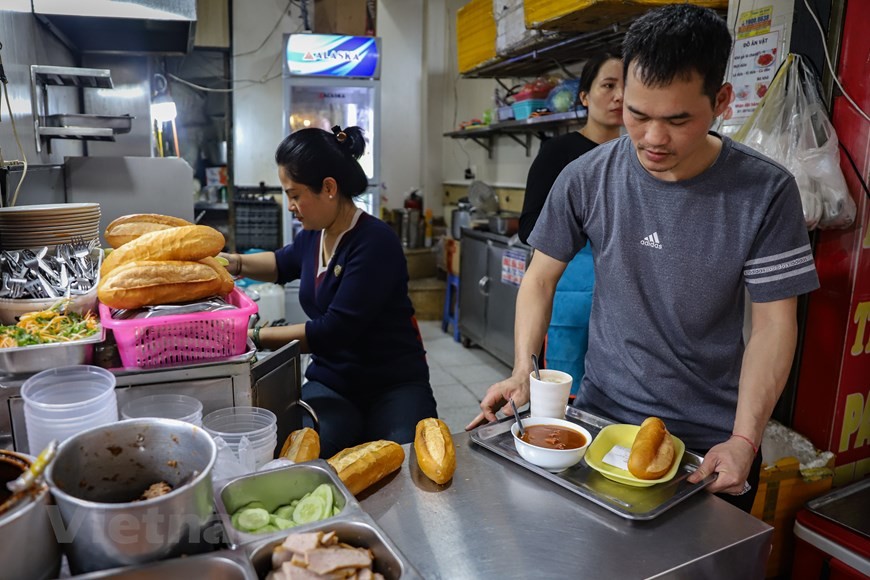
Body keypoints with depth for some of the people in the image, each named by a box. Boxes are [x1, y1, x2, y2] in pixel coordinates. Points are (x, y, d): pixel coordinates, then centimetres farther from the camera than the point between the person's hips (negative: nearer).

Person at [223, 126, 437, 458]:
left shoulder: (375, 243, -19)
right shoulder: (313, 236, 3)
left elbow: (334, 330, -21)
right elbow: (282, 263, 29)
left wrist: (257, 337, -13)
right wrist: (234, 263, 11)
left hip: (394, 386, -4)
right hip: (331, 383, 5)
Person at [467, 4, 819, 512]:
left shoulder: (766, 192, -15)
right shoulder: (588, 178, -12)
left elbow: (774, 323, -10)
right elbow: (542, 278, -3)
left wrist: (745, 439, -18)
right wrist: (523, 369, -14)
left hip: (712, 437, 0)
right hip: (603, 414, 1)